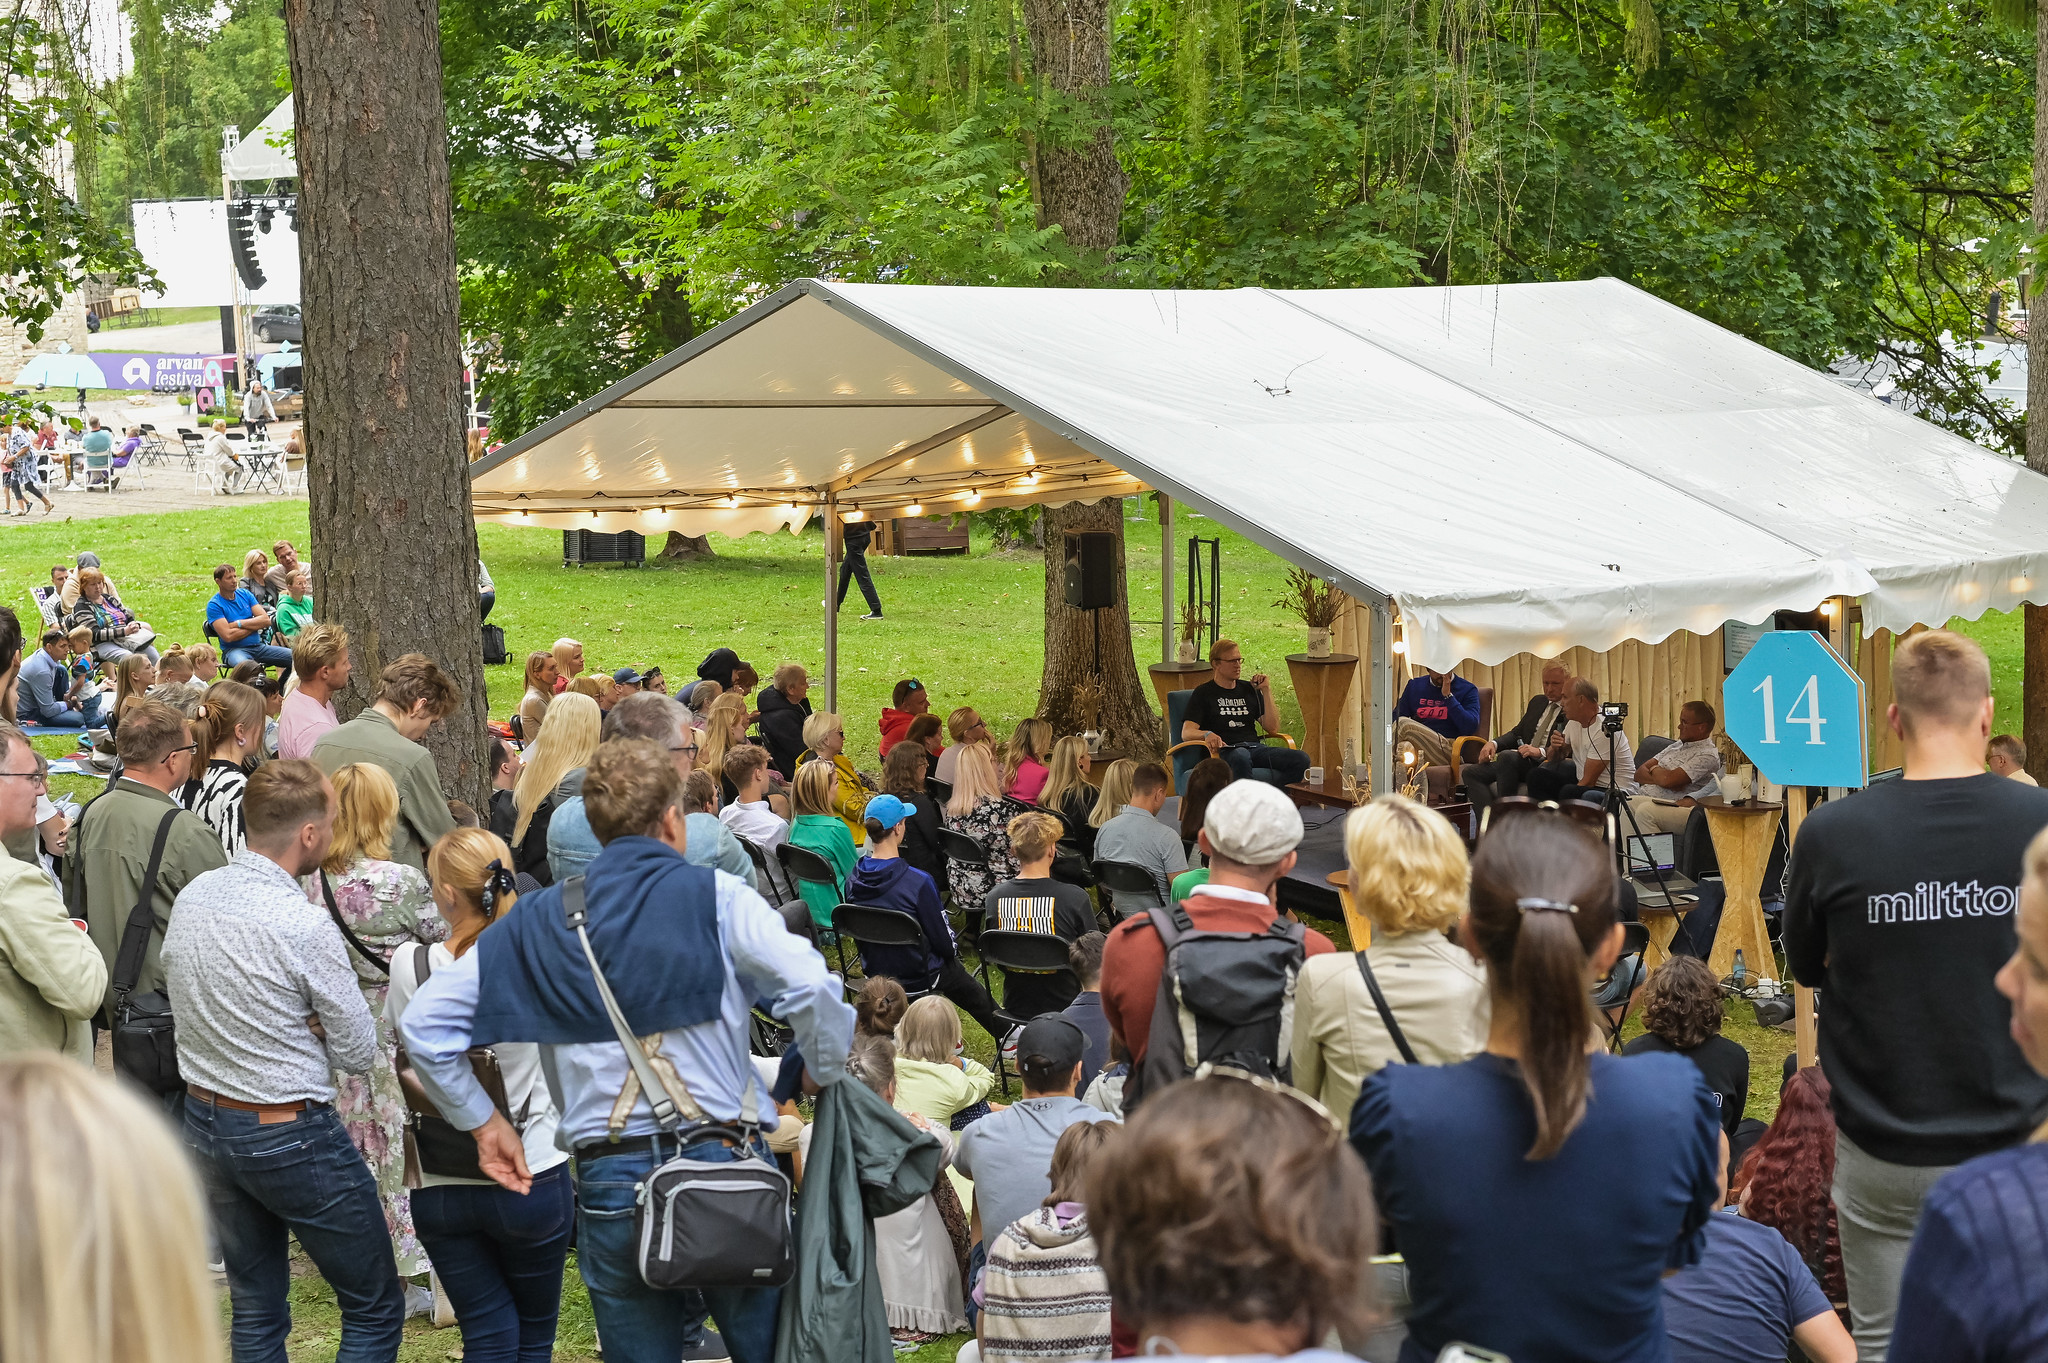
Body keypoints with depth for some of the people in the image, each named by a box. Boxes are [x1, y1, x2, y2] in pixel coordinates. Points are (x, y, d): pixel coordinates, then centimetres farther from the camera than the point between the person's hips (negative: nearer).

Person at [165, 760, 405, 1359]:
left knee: (256, 1312, 18)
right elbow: (359, 1052, -15)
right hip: (292, 1135, -7)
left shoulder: (192, 896, -2)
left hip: (204, 1124, 7)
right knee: (375, 1310, 6)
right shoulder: (306, 926, -23)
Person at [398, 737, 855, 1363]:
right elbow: (811, 988, -14)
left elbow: (423, 1020, 10)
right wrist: (824, 1076, 4)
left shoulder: (541, 918, 10)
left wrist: (482, 1121, 16)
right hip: (726, 1166, -2)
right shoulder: (716, 896, -1)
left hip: (608, 1180, 3)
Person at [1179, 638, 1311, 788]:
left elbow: (1272, 728, 17)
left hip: (1254, 748, 5)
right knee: (1240, 756, -44)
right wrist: (1207, 734, -23)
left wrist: (1266, 691, 10)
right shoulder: (1204, 693, 13)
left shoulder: (1249, 690, 25)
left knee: (1301, 760, -25)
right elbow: (1186, 733, 0)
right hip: (1224, 751, -5)